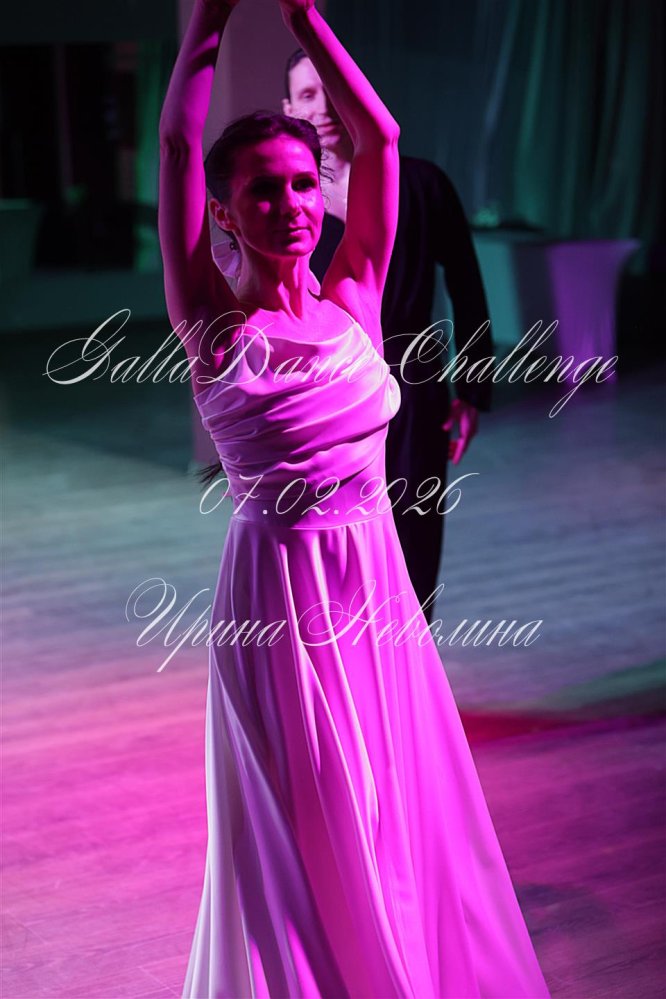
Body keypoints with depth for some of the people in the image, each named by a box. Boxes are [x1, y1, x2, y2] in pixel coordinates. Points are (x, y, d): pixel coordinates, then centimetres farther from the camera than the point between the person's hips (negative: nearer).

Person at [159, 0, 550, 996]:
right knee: (302, 837, 9)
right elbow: (178, 142, -9)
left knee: (399, 817, 16)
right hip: (277, 596, -4)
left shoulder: (353, 304, 2)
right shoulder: (215, 326, -7)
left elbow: (378, 138, 1)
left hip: (379, 588, 4)